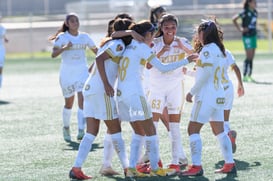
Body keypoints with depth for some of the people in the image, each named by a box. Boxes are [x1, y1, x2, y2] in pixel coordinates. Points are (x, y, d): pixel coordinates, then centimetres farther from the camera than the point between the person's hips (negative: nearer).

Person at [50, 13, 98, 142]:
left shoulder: (84, 37, 7)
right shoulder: (62, 37, -2)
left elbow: (96, 51, 13)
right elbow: (53, 54, -12)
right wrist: (64, 48, -28)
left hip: (82, 71, 1)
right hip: (67, 72, -1)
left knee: (82, 99, -15)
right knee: (69, 102, 9)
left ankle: (81, 131, -21)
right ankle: (66, 127, 33)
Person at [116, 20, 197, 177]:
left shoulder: (129, 45, 16)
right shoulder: (142, 47, -6)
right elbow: (162, 67, -8)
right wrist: (186, 61, -3)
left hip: (122, 94, 8)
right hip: (135, 94, -8)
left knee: (139, 132, 16)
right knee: (150, 131, 1)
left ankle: (132, 168, 10)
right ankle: (155, 168, 4)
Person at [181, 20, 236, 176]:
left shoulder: (208, 49, -14)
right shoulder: (220, 49, 13)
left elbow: (205, 74, -18)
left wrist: (192, 92, -10)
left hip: (206, 96, -9)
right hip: (218, 95, 9)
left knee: (193, 130, -6)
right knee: (220, 131, 14)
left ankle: (196, 166, -11)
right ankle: (230, 164, 13)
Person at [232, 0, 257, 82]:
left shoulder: (255, 12, 10)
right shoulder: (245, 12, -12)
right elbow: (234, 19, -15)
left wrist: (255, 28, 13)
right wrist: (240, 29, -14)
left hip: (254, 35, 7)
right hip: (247, 36, -7)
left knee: (252, 57, 8)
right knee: (249, 57, -9)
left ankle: (249, 76, 14)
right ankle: (244, 76, -3)